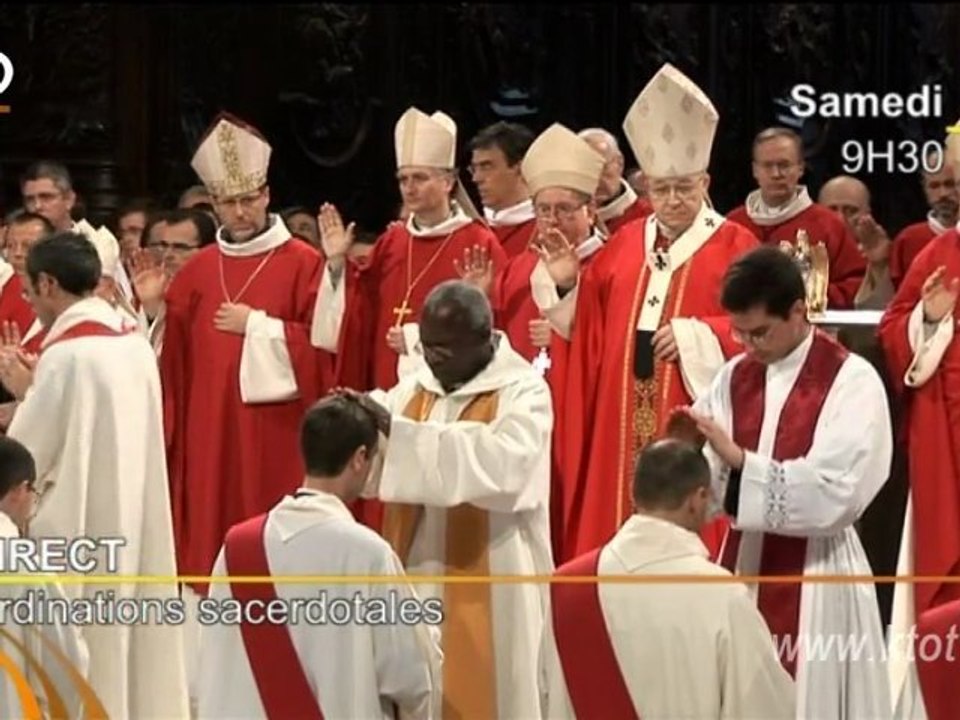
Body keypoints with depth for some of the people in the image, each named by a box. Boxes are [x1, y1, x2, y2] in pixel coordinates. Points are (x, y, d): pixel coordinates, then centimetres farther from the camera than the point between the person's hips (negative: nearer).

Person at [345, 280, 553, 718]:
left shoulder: (524, 391, -8)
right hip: (414, 586, 5)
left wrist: (398, 430, -29)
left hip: (487, 595, -5)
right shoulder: (415, 387, 10)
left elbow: (503, 464, -27)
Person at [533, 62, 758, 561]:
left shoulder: (734, 245, -1)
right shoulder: (624, 243, 13)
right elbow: (591, 326, 14)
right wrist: (567, 285, -3)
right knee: (621, 539, 6)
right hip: (624, 421, 5)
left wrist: (694, 336, -18)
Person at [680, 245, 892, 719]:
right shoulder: (734, 377, 8)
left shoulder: (852, 381, -10)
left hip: (815, 573, -5)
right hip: (742, 562, 5)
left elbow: (834, 491, -20)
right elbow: (710, 474, 3)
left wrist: (739, 459, -25)